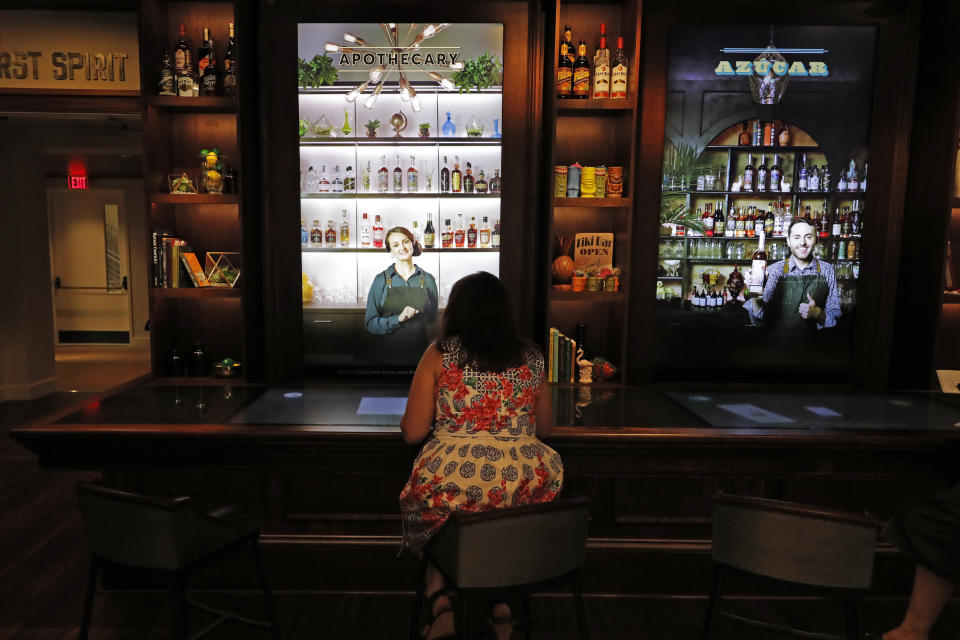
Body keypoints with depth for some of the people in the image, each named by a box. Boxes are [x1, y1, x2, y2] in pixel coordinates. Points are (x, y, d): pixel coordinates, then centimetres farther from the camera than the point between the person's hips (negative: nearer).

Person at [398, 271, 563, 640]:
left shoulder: (440, 354, 0)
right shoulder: (531, 358, 8)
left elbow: (412, 432, 0)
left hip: (453, 482, -2)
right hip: (524, 484, 3)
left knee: (433, 512, 30)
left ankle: (441, 606, 14)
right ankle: (500, 603, 28)